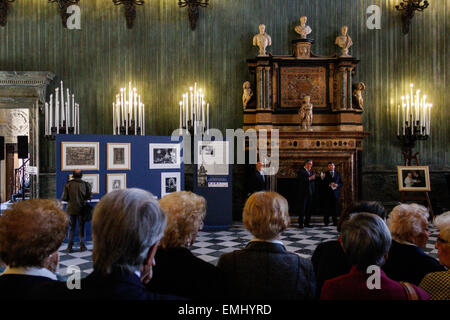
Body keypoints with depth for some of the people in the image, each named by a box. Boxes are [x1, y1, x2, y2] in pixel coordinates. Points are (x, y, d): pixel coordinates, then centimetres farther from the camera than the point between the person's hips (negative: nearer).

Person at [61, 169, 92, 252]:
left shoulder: (68, 184, -7)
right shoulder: (85, 184, -8)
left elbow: (64, 198, -7)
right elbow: (89, 196, -4)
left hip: (71, 209, 1)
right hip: (81, 209, -1)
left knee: (71, 228, 11)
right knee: (81, 228, 8)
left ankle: (70, 246, 9)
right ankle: (82, 246, 9)